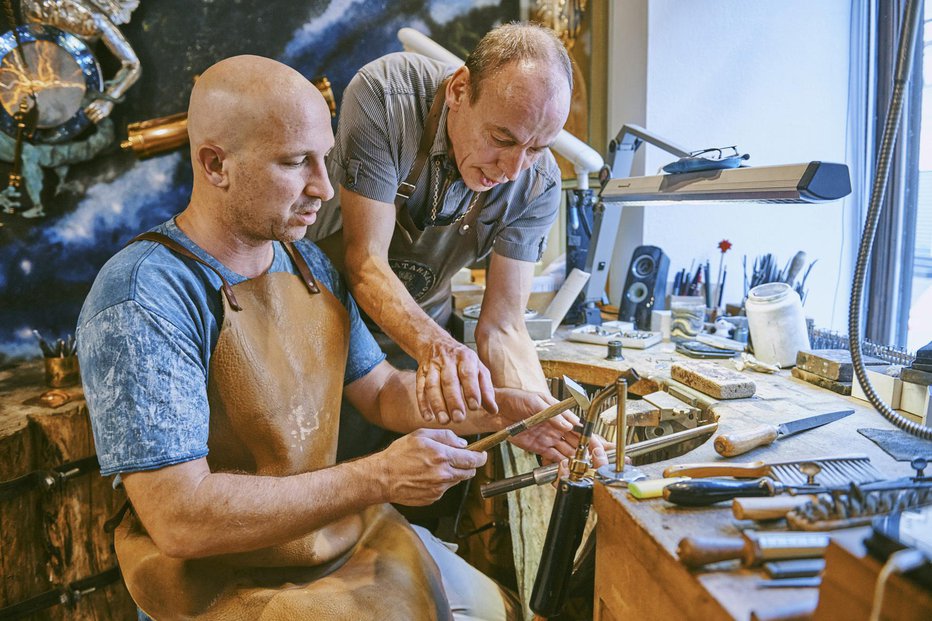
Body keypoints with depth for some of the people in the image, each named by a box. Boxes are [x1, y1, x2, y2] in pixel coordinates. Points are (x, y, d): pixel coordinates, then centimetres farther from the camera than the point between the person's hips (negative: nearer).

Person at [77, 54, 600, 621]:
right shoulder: (142, 298, -23)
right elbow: (180, 520, -27)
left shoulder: (308, 261, 3)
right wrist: (378, 478, -26)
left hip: (345, 533, 7)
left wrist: (500, 411, -8)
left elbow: (383, 390, 8)